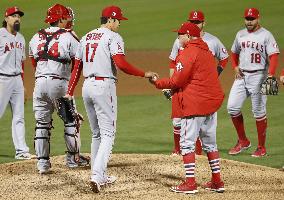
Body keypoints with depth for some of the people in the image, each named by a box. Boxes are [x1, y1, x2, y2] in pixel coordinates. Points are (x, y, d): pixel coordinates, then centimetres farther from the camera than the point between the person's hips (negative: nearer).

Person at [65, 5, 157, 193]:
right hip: (104, 86, -7)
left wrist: (70, 92, 13)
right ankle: (97, 176, -22)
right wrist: (145, 74, -14)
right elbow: (121, 64, -21)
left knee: (96, 134, 17)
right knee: (108, 134, -7)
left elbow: (77, 67, 14)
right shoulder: (113, 37, -7)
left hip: (87, 86, 7)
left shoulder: (87, 37, 16)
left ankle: (101, 176, 21)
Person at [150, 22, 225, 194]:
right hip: (212, 103, 9)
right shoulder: (206, 51, 16)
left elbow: (177, 81, -13)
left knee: (187, 143, -4)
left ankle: (190, 183, -8)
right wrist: (173, 89, 15)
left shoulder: (187, 53, -11)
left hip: (195, 105, -9)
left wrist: (157, 83, 2)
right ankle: (217, 181, 17)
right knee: (210, 143, 15)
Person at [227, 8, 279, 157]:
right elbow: (234, 53, 25)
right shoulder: (240, 34, 12)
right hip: (241, 76, 6)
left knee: (259, 112, -2)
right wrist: (235, 67, 5)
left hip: (258, 76, -6)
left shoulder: (266, 35, -7)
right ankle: (243, 141, 12)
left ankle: (261, 148, 7)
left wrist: (270, 75, -29)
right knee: (232, 107, -4)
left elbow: (274, 56, -15)